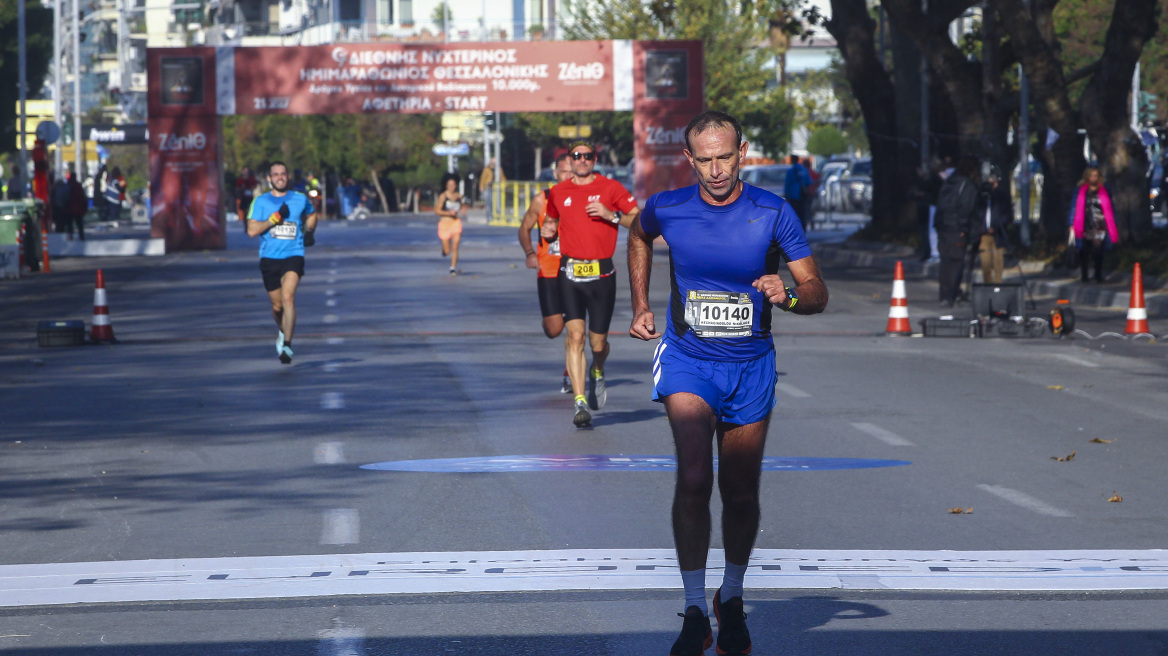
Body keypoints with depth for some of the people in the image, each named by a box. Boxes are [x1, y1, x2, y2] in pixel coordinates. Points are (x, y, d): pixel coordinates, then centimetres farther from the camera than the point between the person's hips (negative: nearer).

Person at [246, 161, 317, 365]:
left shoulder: (300, 199, 9)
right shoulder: (261, 202, 4)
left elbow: (311, 214, 32)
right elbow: (252, 230, -6)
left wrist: (309, 229, 15)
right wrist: (274, 218, -13)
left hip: (293, 255, -1)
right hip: (269, 257, 1)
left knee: (288, 297, -22)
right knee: (277, 305, 9)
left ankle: (286, 344, -25)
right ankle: (283, 331, 42)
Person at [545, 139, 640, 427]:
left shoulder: (610, 188, 2)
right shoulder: (558, 192, 9)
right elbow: (551, 219, 29)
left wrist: (612, 215, -13)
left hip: (602, 273, -1)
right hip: (570, 273, 1)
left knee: (598, 341, 6)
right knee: (574, 336, -14)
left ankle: (597, 373, 42)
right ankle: (579, 402, -15)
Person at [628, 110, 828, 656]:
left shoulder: (773, 214, -10)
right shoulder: (667, 209, -7)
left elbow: (817, 293, -6)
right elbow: (638, 237, 19)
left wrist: (790, 295, -28)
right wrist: (640, 306, 15)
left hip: (750, 366, 1)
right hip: (687, 360, -1)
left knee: (741, 493, 9)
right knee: (693, 480, -19)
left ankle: (731, 600, 32)